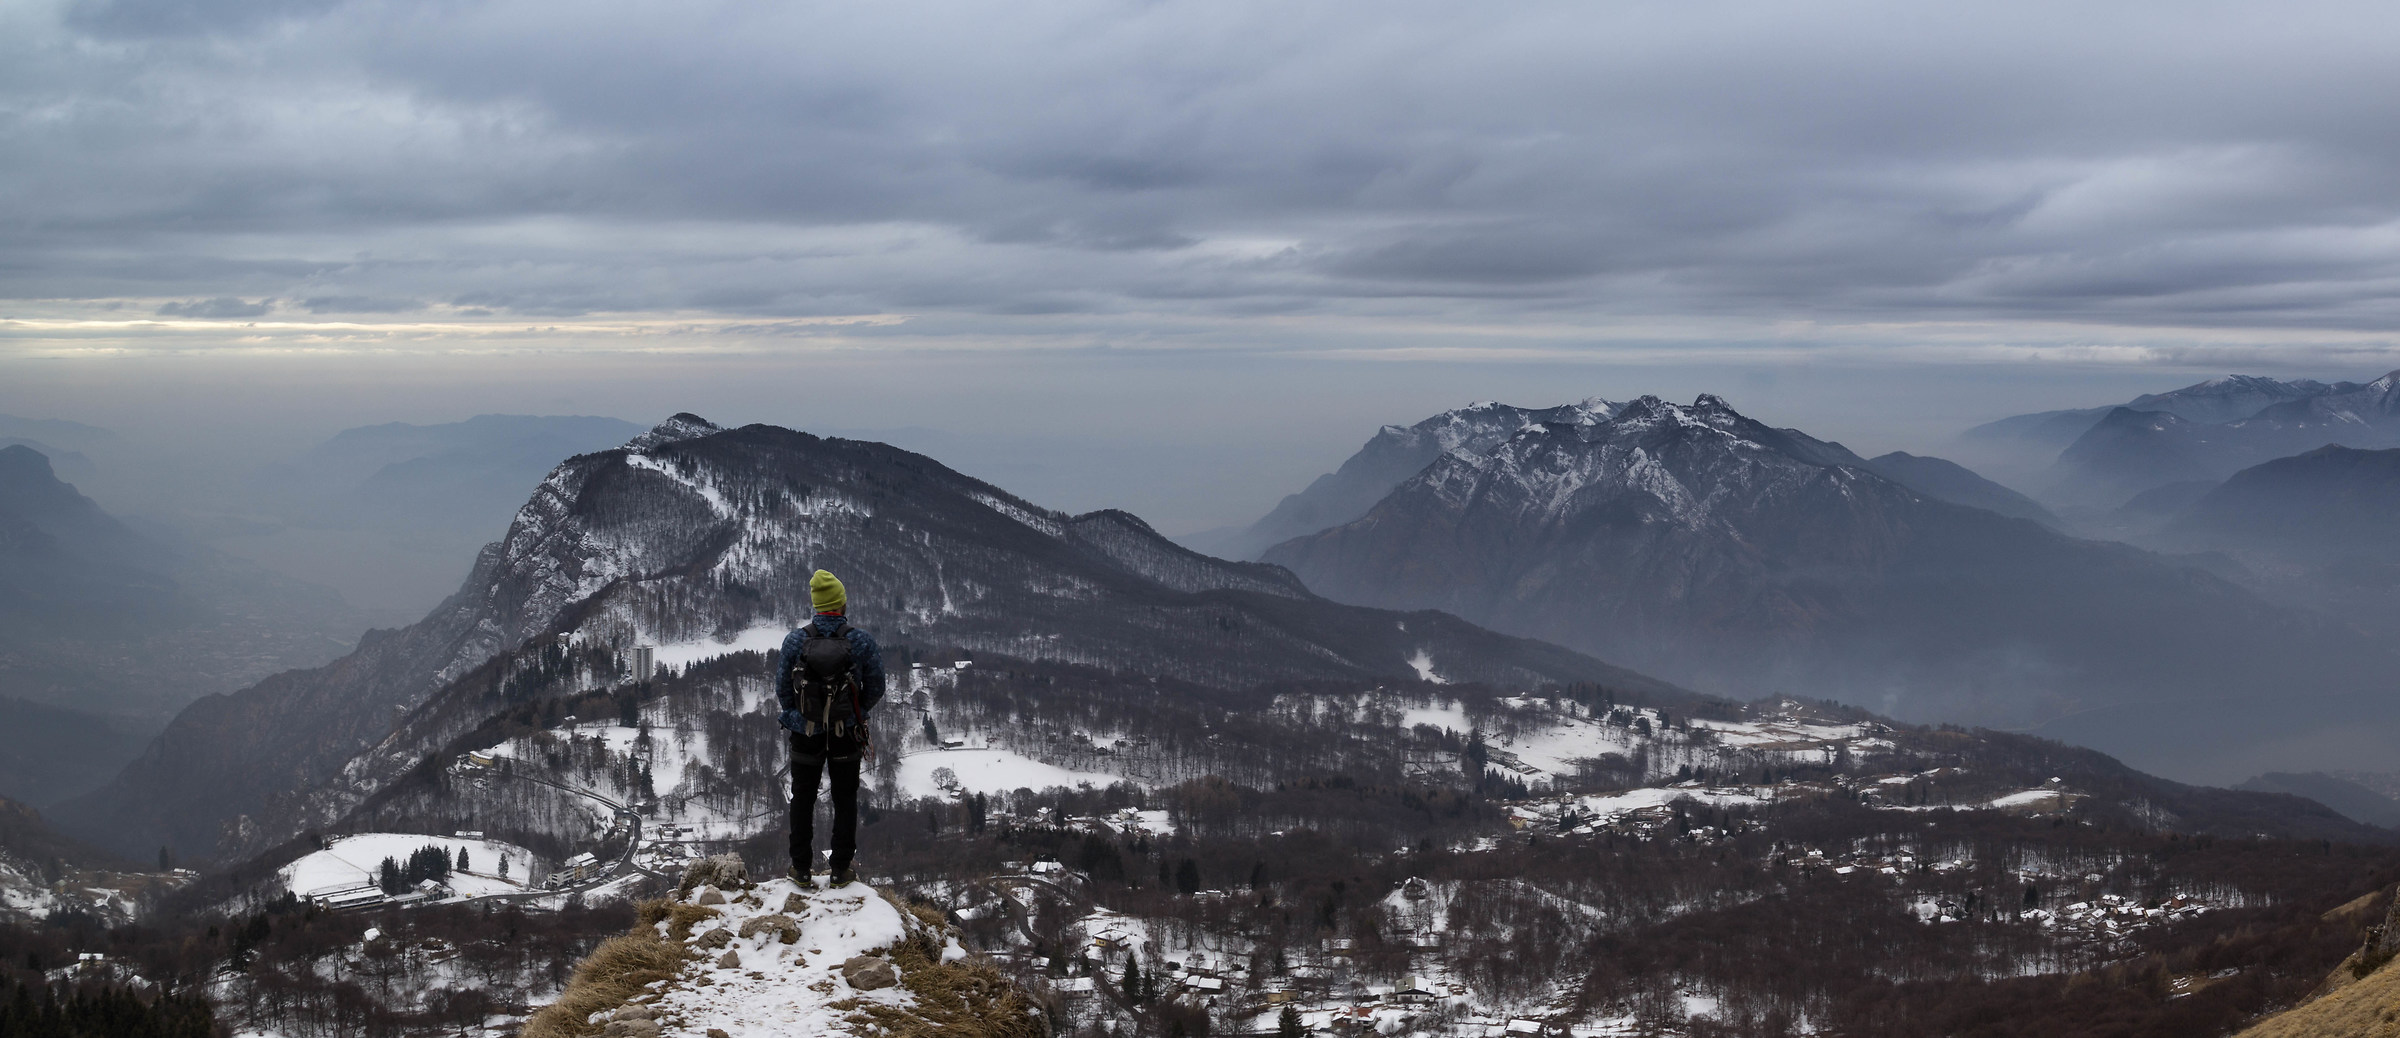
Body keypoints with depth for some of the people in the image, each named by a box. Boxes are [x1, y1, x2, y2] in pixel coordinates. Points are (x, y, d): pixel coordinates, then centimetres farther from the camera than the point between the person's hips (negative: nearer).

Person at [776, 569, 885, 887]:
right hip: (846, 735, 0)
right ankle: (841, 869, 17)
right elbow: (875, 690, -5)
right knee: (845, 799, 15)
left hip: (805, 732, 0)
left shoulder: (795, 639, -13)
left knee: (803, 798, 17)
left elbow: (782, 689, -4)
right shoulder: (861, 640, -14)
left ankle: (801, 867, 22)